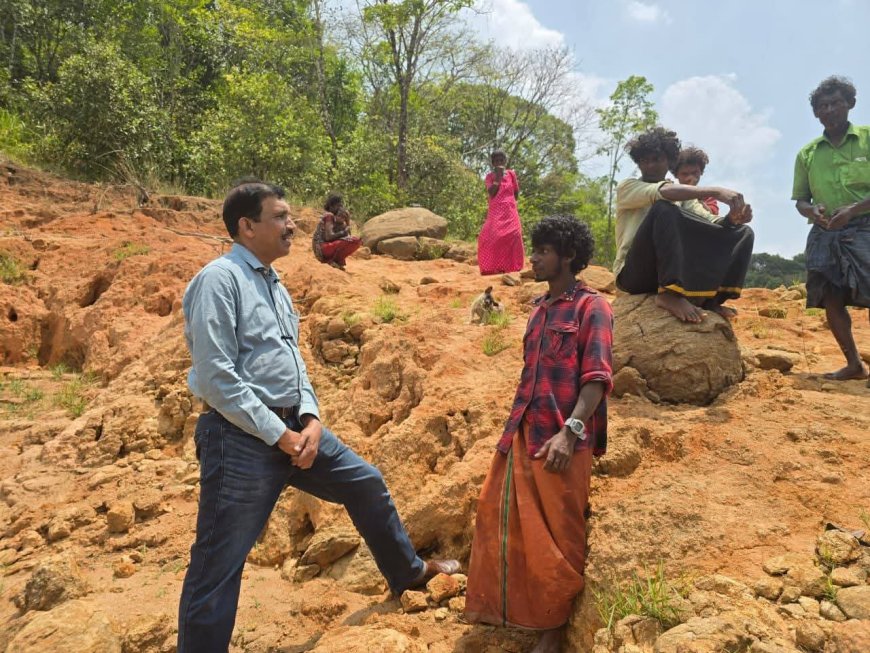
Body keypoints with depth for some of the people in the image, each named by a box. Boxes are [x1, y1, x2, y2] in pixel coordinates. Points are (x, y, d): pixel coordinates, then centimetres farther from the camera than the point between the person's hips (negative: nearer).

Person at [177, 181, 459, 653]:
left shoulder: (275, 285, 15)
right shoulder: (219, 280, -12)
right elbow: (216, 379, -19)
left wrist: (311, 419, 1)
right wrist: (279, 435, -17)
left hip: (294, 426, 9)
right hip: (241, 437, -9)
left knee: (366, 482, 18)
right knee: (219, 564, -1)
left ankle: (408, 573, 40)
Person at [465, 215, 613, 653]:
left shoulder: (590, 307, -5)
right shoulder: (539, 310, 16)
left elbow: (597, 377, -15)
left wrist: (570, 431, -25)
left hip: (560, 439, -7)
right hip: (521, 434, 8)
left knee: (557, 537, 4)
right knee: (505, 523, 12)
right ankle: (508, 612, 30)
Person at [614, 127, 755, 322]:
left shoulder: (683, 196, 18)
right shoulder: (627, 187, 1)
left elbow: (711, 224, 3)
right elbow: (662, 193, -20)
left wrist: (732, 218, -20)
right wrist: (715, 191, -30)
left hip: (677, 275, 6)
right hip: (635, 273, -6)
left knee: (743, 233, -2)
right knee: (663, 208, -28)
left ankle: (707, 298, -19)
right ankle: (668, 293, -34)